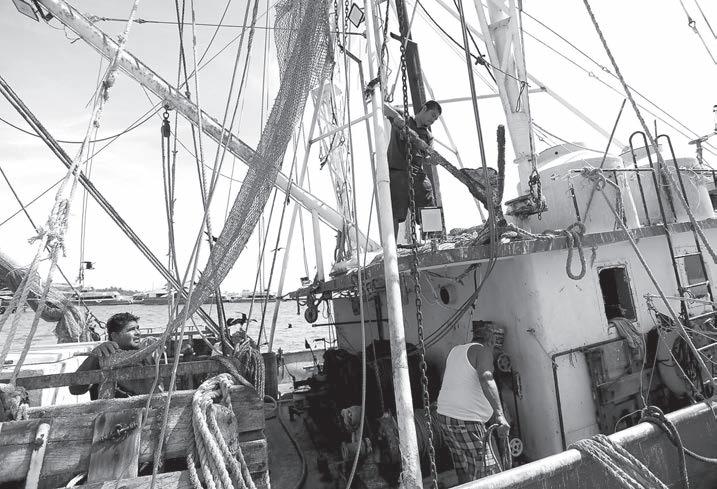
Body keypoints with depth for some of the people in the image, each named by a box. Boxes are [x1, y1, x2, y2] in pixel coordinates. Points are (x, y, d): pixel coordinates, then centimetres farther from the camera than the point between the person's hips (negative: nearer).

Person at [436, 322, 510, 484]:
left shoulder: (455, 350, 18)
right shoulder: (483, 350, -6)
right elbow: (486, 379, -24)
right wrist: (499, 414, -30)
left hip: (444, 415, 8)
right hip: (466, 420, -8)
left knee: (464, 473, 17)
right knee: (486, 472, -1)